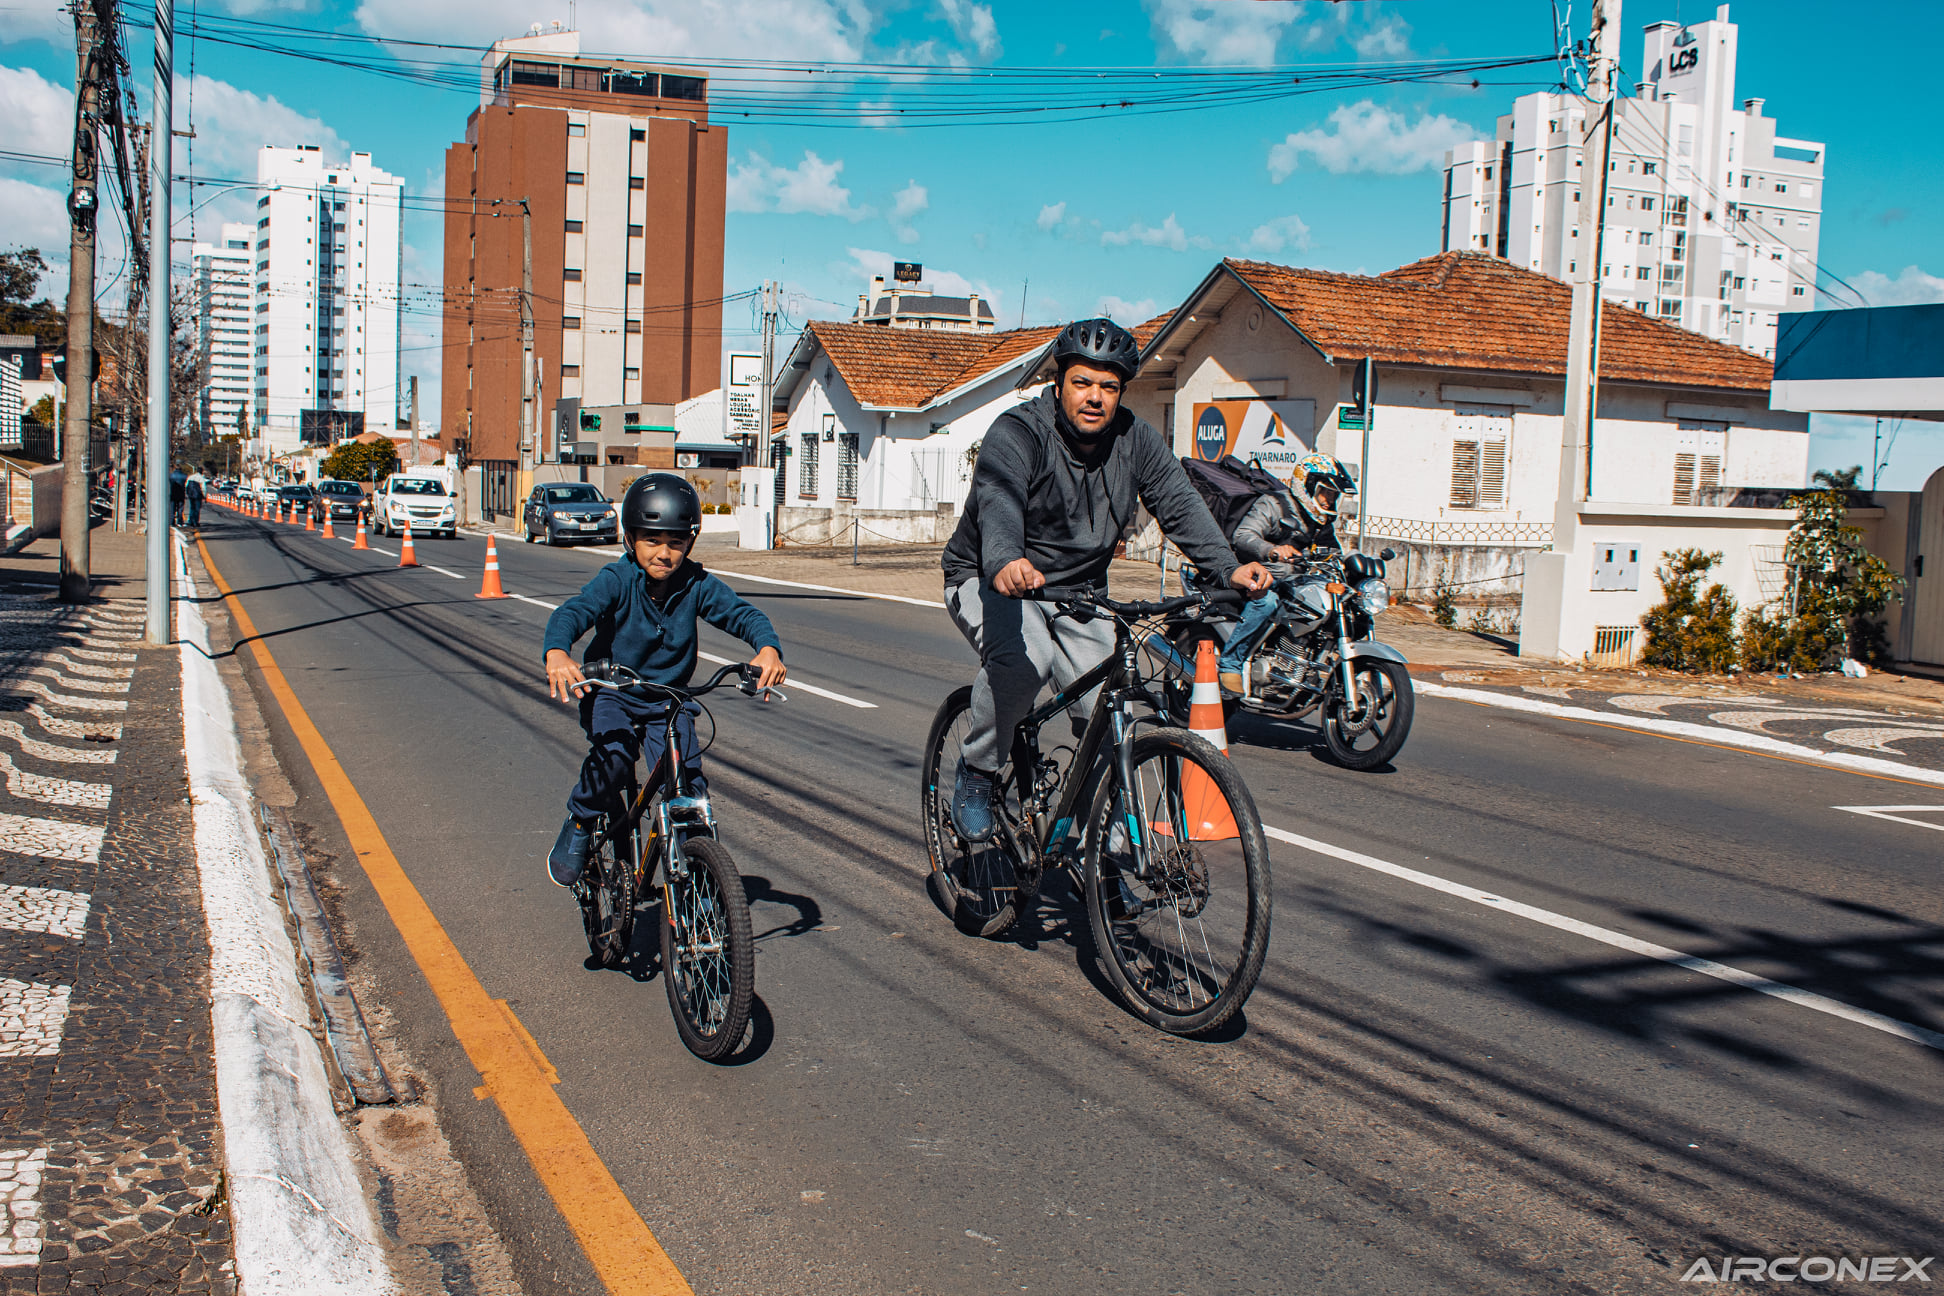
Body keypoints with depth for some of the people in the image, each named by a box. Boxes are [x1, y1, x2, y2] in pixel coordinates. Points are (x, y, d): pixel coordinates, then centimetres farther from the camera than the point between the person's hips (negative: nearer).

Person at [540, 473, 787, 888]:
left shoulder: (697, 585, -8)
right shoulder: (616, 580, -15)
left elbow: (742, 613, -17)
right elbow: (572, 612, -30)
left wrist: (768, 648, -41)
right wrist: (556, 653, -52)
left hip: (670, 698, 2)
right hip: (610, 693, -2)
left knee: (688, 783, -14)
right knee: (613, 754, -30)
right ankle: (580, 824, -2)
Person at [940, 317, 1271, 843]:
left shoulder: (1135, 438, -3)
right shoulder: (1016, 432, -20)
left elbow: (1178, 502, -11)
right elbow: (999, 500, -39)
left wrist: (1227, 567, -29)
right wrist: (1005, 563, -61)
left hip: (1079, 591, 5)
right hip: (993, 582, -5)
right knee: (1022, 659, -35)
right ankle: (976, 771, -10)